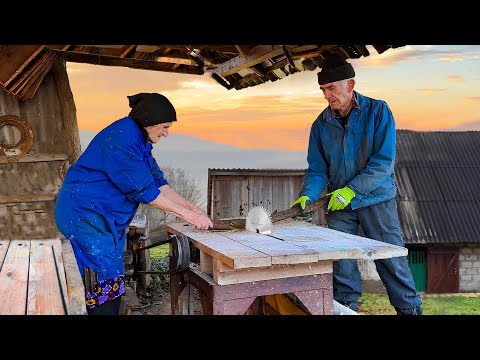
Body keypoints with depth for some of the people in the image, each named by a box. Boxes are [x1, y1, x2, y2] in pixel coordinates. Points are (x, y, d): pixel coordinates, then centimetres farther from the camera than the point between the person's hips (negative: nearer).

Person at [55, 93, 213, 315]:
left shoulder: (139, 139, 8)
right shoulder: (121, 138, -22)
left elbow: (157, 182, 8)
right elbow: (143, 189, -24)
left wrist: (193, 208, 0)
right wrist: (188, 215, -19)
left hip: (108, 218, 10)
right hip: (85, 213, -10)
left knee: (113, 282, 12)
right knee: (104, 284, -7)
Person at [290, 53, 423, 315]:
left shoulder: (378, 111, -9)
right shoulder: (321, 124, 2)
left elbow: (383, 161, -15)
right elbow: (317, 169, 4)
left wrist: (351, 190, -22)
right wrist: (307, 196, -14)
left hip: (376, 198, -3)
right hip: (338, 205, 3)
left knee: (392, 262, 2)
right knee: (341, 264, 6)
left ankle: (410, 310, 17)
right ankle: (346, 308, 21)